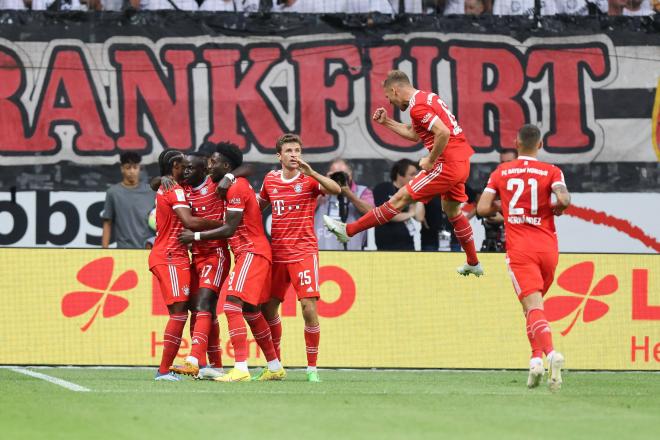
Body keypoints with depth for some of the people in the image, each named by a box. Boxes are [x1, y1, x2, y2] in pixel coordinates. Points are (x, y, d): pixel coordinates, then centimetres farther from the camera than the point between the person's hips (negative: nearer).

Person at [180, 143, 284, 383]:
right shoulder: (238, 185, 17)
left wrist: (195, 236, -10)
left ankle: (241, 369, -27)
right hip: (248, 253, 11)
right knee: (251, 311, 17)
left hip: (251, 253, -11)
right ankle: (275, 367, 26)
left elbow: (229, 230, -17)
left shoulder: (236, 188, -14)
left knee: (232, 305, -19)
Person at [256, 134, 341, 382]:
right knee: (268, 308, 8)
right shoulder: (270, 180, 8)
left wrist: (310, 172, -31)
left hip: (304, 252, -5)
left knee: (309, 308, -14)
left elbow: (336, 190, -24)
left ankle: (312, 368, -3)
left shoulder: (308, 179, -5)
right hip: (276, 253, 5)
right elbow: (260, 205, 27)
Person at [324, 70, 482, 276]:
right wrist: (387, 122, 23)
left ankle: (348, 230, -2)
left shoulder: (418, 106, -16)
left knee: (400, 199, -5)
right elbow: (414, 134, 27)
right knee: (452, 211, 26)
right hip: (461, 162, 10)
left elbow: (443, 133, -27)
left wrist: (430, 160, -16)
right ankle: (473, 264, 34)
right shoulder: (427, 97, 16)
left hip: (448, 164, -10)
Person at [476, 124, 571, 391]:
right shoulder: (551, 172, 3)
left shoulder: (501, 173, 7)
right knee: (534, 302, 22)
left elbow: (483, 209, 1)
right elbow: (564, 200, -15)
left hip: (519, 249, -2)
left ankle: (549, 352, -36)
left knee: (533, 306, -13)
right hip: (547, 247, 2)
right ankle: (537, 357, 13)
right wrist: (557, 208, 7)